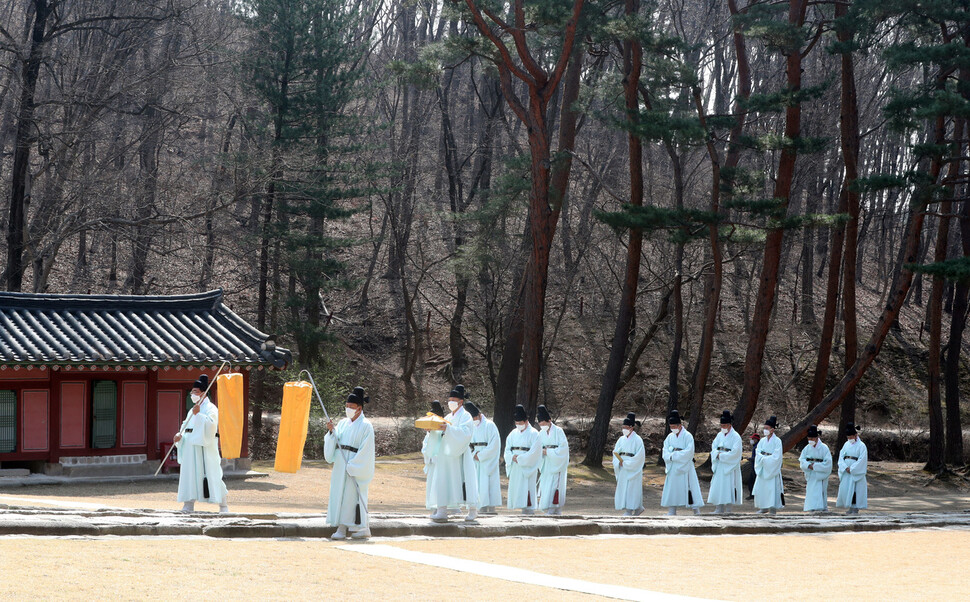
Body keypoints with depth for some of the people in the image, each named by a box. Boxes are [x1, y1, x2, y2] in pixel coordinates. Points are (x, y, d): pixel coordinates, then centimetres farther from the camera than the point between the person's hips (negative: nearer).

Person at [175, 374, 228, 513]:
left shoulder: (210, 408, -5)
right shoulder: (192, 410, 20)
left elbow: (211, 425, -21)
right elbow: (186, 428, 19)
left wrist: (198, 414, -24)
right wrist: (180, 436, -1)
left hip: (205, 449, -8)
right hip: (190, 448, 8)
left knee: (211, 476, -7)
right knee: (189, 475, 3)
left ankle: (224, 506, 1)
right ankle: (189, 505, 5)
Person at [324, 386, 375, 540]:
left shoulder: (366, 426, -8)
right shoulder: (343, 423, 12)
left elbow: (365, 449, -12)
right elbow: (334, 441, 8)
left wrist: (352, 466, -16)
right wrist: (331, 431, -11)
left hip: (356, 467, -7)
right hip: (340, 464, 7)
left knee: (352, 496, -6)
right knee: (339, 494, 3)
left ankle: (364, 528, 5)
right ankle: (341, 528, 5)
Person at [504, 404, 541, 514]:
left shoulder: (533, 434, -5)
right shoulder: (513, 434, 13)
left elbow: (534, 451, -11)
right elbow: (507, 449, 12)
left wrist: (520, 459, -13)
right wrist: (512, 457, -9)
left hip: (527, 466, -6)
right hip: (515, 467, 6)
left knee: (526, 488, -12)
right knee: (516, 488, 3)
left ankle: (529, 510, -11)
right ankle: (524, 510, 7)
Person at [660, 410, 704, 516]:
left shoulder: (688, 436, -7)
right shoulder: (670, 437, 9)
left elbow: (689, 452, -16)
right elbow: (665, 453, 3)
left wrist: (673, 455, -16)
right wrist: (675, 454, -17)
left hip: (685, 467, -5)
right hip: (673, 467, 5)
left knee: (689, 488, -6)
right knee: (672, 489, 4)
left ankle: (696, 511, -1)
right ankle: (672, 511, 8)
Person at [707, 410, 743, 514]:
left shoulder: (735, 437, -7)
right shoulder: (720, 435, 12)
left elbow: (735, 452, -15)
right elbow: (714, 447, 9)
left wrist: (721, 455, -14)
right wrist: (717, 454, -12)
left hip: (730, 466, -6)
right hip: (719, 466, 6)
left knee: (728, 486, -8)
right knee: (717, 486, 3)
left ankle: (728, 509, -6)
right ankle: (719, 509, 6)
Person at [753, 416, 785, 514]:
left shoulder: (777, 441, -5)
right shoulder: (762, 441, 11)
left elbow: (776, 456, -12)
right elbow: (758, 454, 4)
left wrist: (765, 459, -11)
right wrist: (763, 458, -14)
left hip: (772, 468, -5)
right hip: (762, 468, 6)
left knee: (772, 487, -10)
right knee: (760, 487, 2)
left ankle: (773, 507, -8)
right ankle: (764, 508, 10)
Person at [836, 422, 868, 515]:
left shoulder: (861, 446, -6)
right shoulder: (846, 445, 10)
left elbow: (862, 459, -13)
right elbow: (841, 457, 5)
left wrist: (852, 468, -16)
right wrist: (845, 467, -10)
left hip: (857, 472, -6)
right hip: (846, 471, 6)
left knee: (855, 489, -7)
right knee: (845, 488, 3)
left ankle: (855, 508, -1)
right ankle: (850, 507, 12)